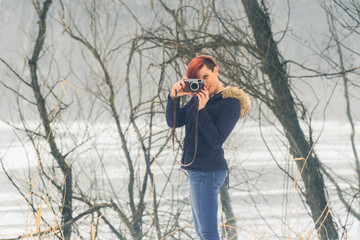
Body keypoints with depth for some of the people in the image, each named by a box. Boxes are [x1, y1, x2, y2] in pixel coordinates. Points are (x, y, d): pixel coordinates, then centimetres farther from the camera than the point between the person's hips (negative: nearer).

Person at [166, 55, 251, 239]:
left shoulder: (230, 103, -11)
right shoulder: (198, 97, 12)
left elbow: (216, 139, -19)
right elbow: (173, 122, 7)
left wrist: (201, 110, -23)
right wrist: (174, 97, -10)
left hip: (208, 171, -9)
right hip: (197, 170, 9)